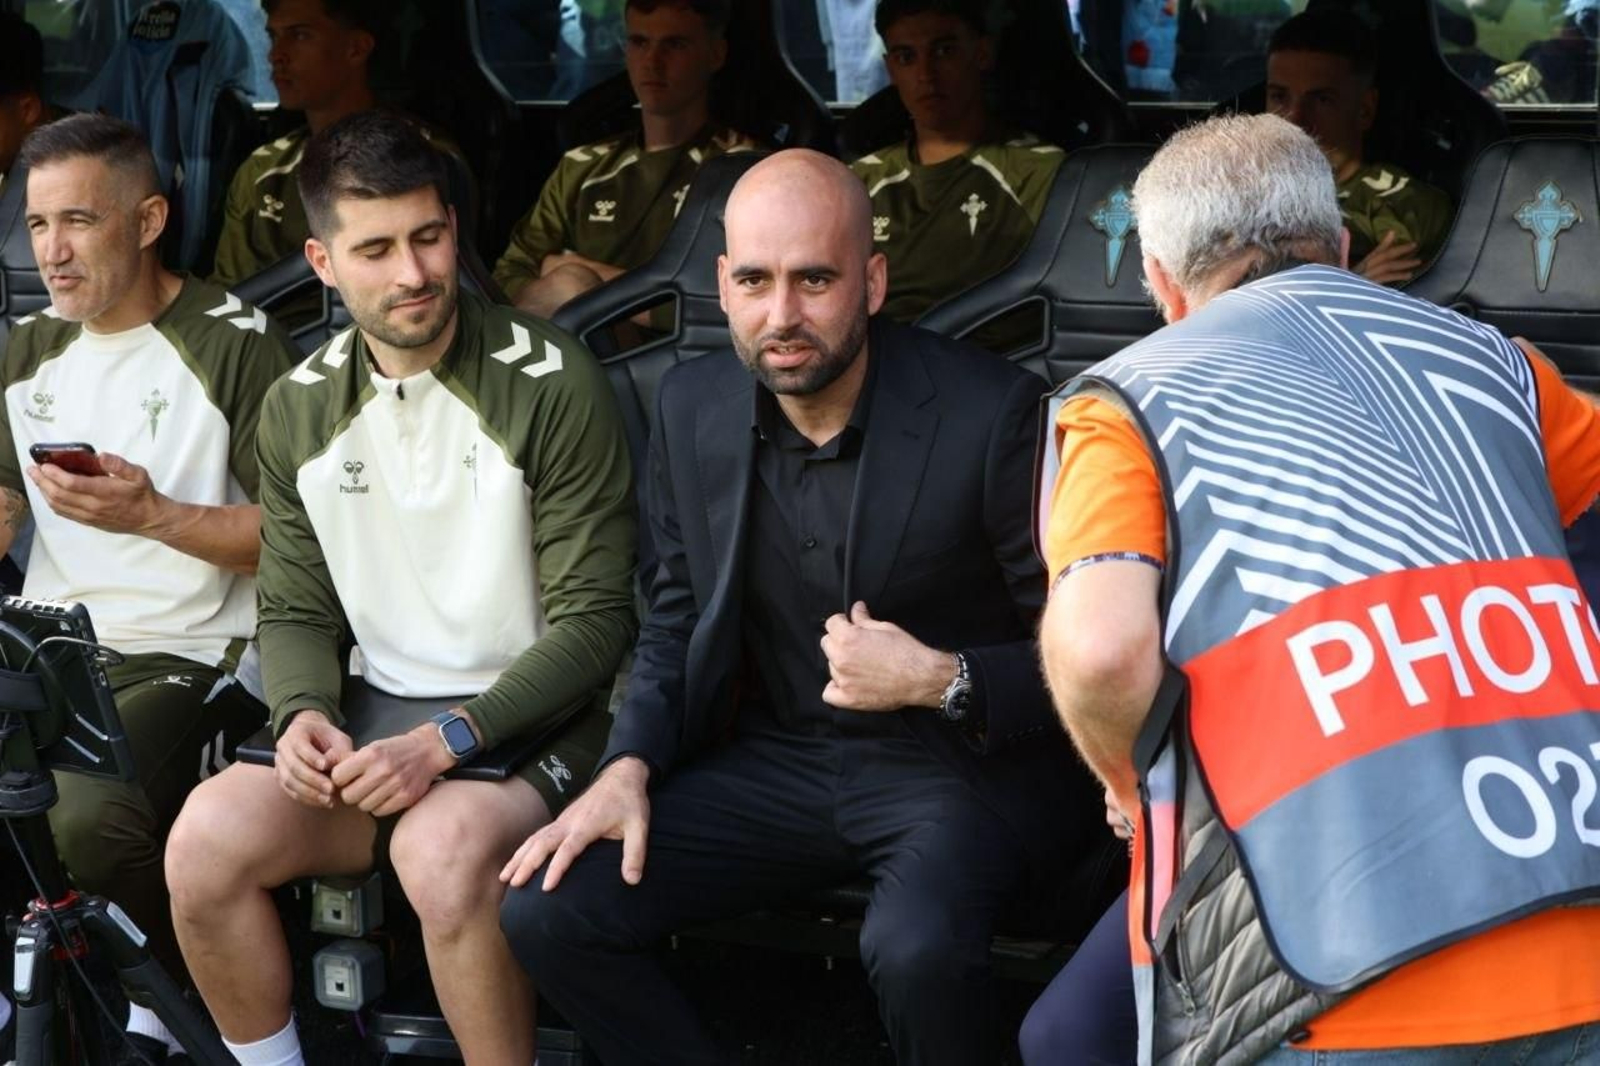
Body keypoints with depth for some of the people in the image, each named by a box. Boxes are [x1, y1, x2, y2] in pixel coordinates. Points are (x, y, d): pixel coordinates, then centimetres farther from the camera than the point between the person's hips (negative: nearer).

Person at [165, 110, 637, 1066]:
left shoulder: (551, 384, -10)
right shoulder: (298, 411, 7)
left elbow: (593, 619, -11)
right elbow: (296, 611, 13)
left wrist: (447, 739, -21)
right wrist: (304, 714, -10)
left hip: (532, 723, -5)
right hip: (378, 721, 5)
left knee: (442, 845, -37)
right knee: (208, 835, -22)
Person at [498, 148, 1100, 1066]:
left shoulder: (991, 414, -16)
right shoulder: (694, 407, 1)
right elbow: (678, 622, 12)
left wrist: (943, 682, -24)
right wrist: (629, 768, -4)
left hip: (966, 761, -5)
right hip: (778, 764, 5)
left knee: (915, 944, -36)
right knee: (547, 912, -12)